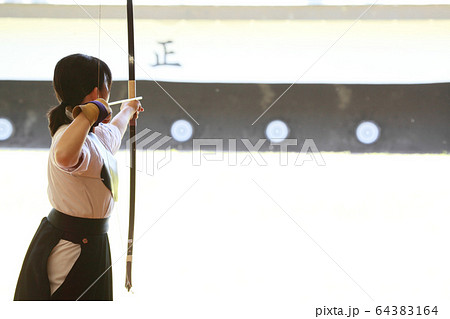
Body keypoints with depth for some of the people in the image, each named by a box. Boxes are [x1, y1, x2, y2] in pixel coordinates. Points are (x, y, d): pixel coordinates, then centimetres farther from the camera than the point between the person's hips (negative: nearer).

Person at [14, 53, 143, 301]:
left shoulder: (98, 135, 8)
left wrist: (128, 110, 55)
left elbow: (114, 129, 35)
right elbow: (65, 156, -50)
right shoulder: (74, 139, -24)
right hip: (71, 250, -10)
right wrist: (89, 112, -39)